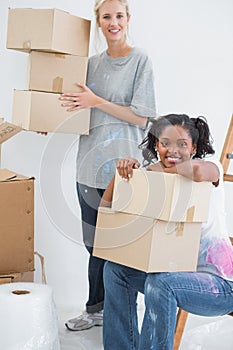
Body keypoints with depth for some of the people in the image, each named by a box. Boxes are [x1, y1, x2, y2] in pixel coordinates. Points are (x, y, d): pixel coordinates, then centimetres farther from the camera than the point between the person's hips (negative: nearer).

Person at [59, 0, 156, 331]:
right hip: (90, 162, 6)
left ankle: (99, 308, 17)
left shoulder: (140, 60, -4)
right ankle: (96, 309, 24)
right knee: (94, 242, 12)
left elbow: (140, 117, -9)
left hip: (120, 164, -6)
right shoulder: (93, 62, 14)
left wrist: (96, 102, -14)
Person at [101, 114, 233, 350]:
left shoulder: (211, 168, -11)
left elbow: (198, 172, -39)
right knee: (116, 269, -4)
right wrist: (123, 170, -15)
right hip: (176, 271, 6)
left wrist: (162, 168, -19)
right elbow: (107, 205, 1)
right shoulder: (152, 175, 3)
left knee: (159, 284, -31)